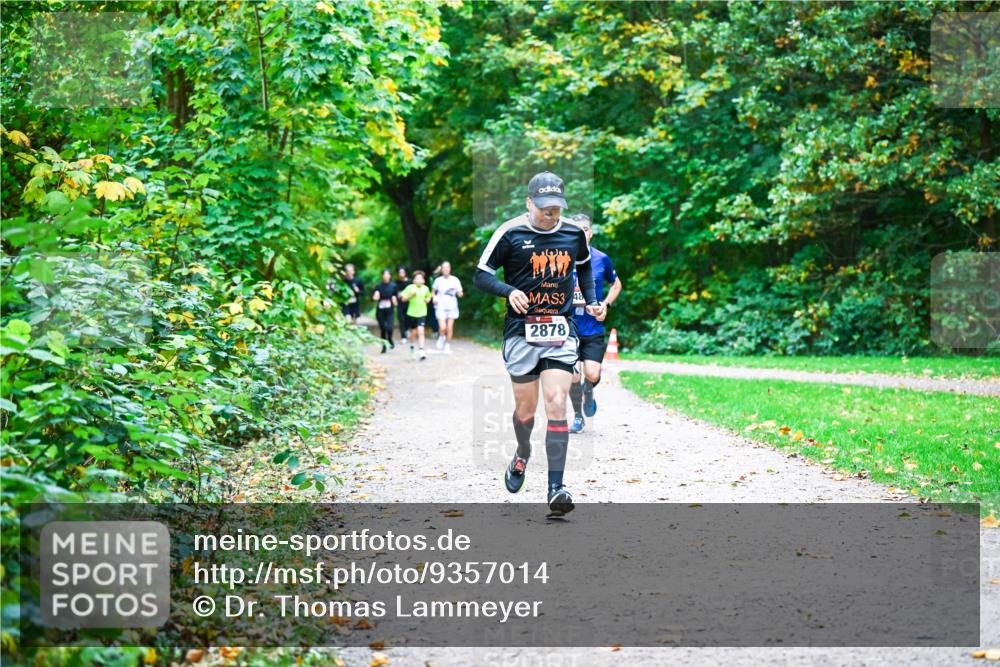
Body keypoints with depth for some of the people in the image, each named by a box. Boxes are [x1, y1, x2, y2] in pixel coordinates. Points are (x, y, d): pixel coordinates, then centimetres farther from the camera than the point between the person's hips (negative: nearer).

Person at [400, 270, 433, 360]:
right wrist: (410, 295, -21)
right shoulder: (410, 287, -6)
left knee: (420, 332, -13)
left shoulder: (426, 288, 3)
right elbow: (403, 298, -5)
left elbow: (428, 296, 22)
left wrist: (428, 299, 0)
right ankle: (411, 347, 38)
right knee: (413, 333, 10)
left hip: (422, 313, 1)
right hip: (412, 313, -1)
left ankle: (422, 351, -15)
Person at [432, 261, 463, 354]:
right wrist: (434, 297, -3)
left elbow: (460, 295, 0)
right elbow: (433, 291, 16)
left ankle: (448, 346, 14)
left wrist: (460, 293, -23)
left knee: (450, 328, 0)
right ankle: (441, 337, 19)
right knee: (443, 328, -13)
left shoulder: (455, 280, -1)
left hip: (452, 307, 1)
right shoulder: (438, 280, 0)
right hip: (441, 307, -1)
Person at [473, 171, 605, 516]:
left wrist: (592, 301, 12)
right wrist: (509, 291, -19)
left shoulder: (574, 234, 5)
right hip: (521, 331, -1)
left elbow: (584, 266, 26)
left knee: (557, 404, -13)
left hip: (561, 332, 1)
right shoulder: (510, 233, -6)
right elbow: (481, 275, -2)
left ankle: (556, 487, -16)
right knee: (525, 410, 8)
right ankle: (522, 455, 42)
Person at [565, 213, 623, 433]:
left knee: (592, 374, -14)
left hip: (594, 330, 0)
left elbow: (616, 284, 17)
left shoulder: (602, 259, 0)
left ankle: (588, 390, 22)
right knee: (573, 377, -1)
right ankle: (578, 416, 23)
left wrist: (605, 304, 0)